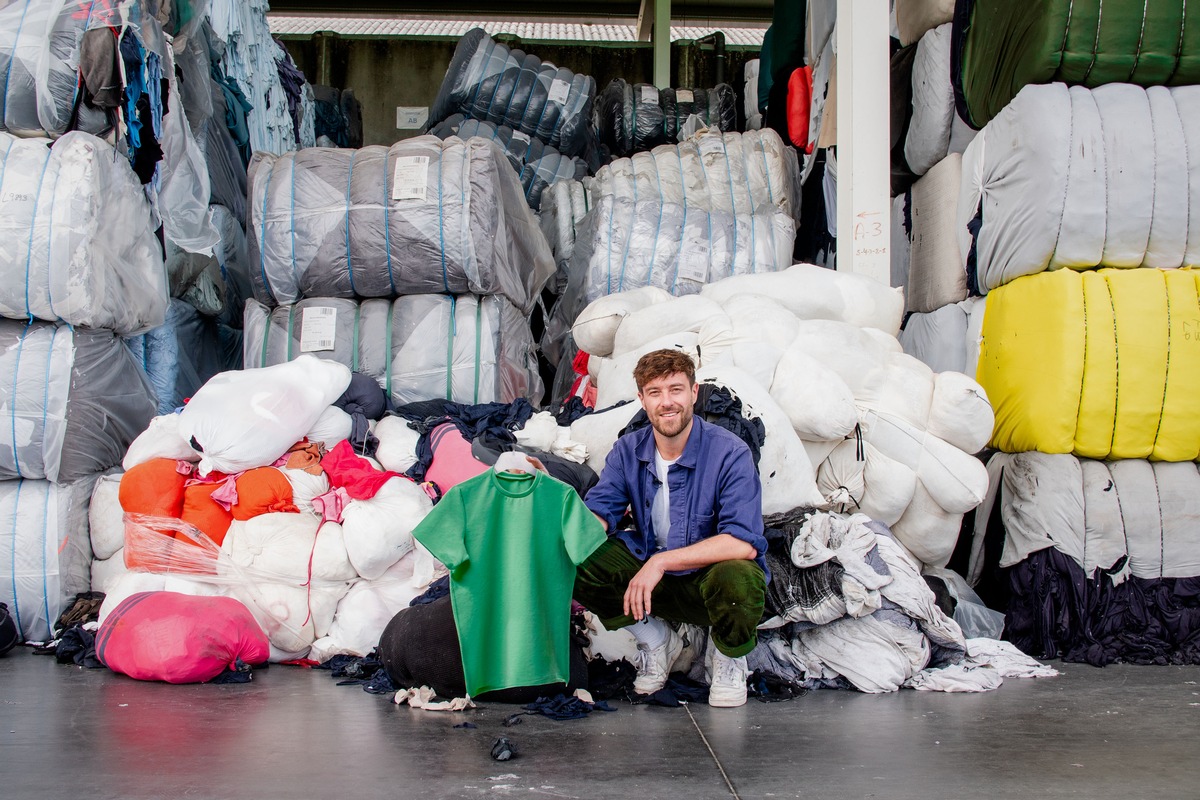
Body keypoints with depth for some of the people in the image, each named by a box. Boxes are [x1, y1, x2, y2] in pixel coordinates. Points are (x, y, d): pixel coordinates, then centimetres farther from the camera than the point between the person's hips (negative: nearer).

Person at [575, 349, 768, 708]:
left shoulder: (730, 453, -18)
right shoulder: (628, 450, -1)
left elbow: (744, 542, -27)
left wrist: (662, 561, -32)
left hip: (710, 576, -4)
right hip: (648, 573, 4)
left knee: (737, 578, -39)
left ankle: (727, 657, -2)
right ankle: (655, 639, 7)